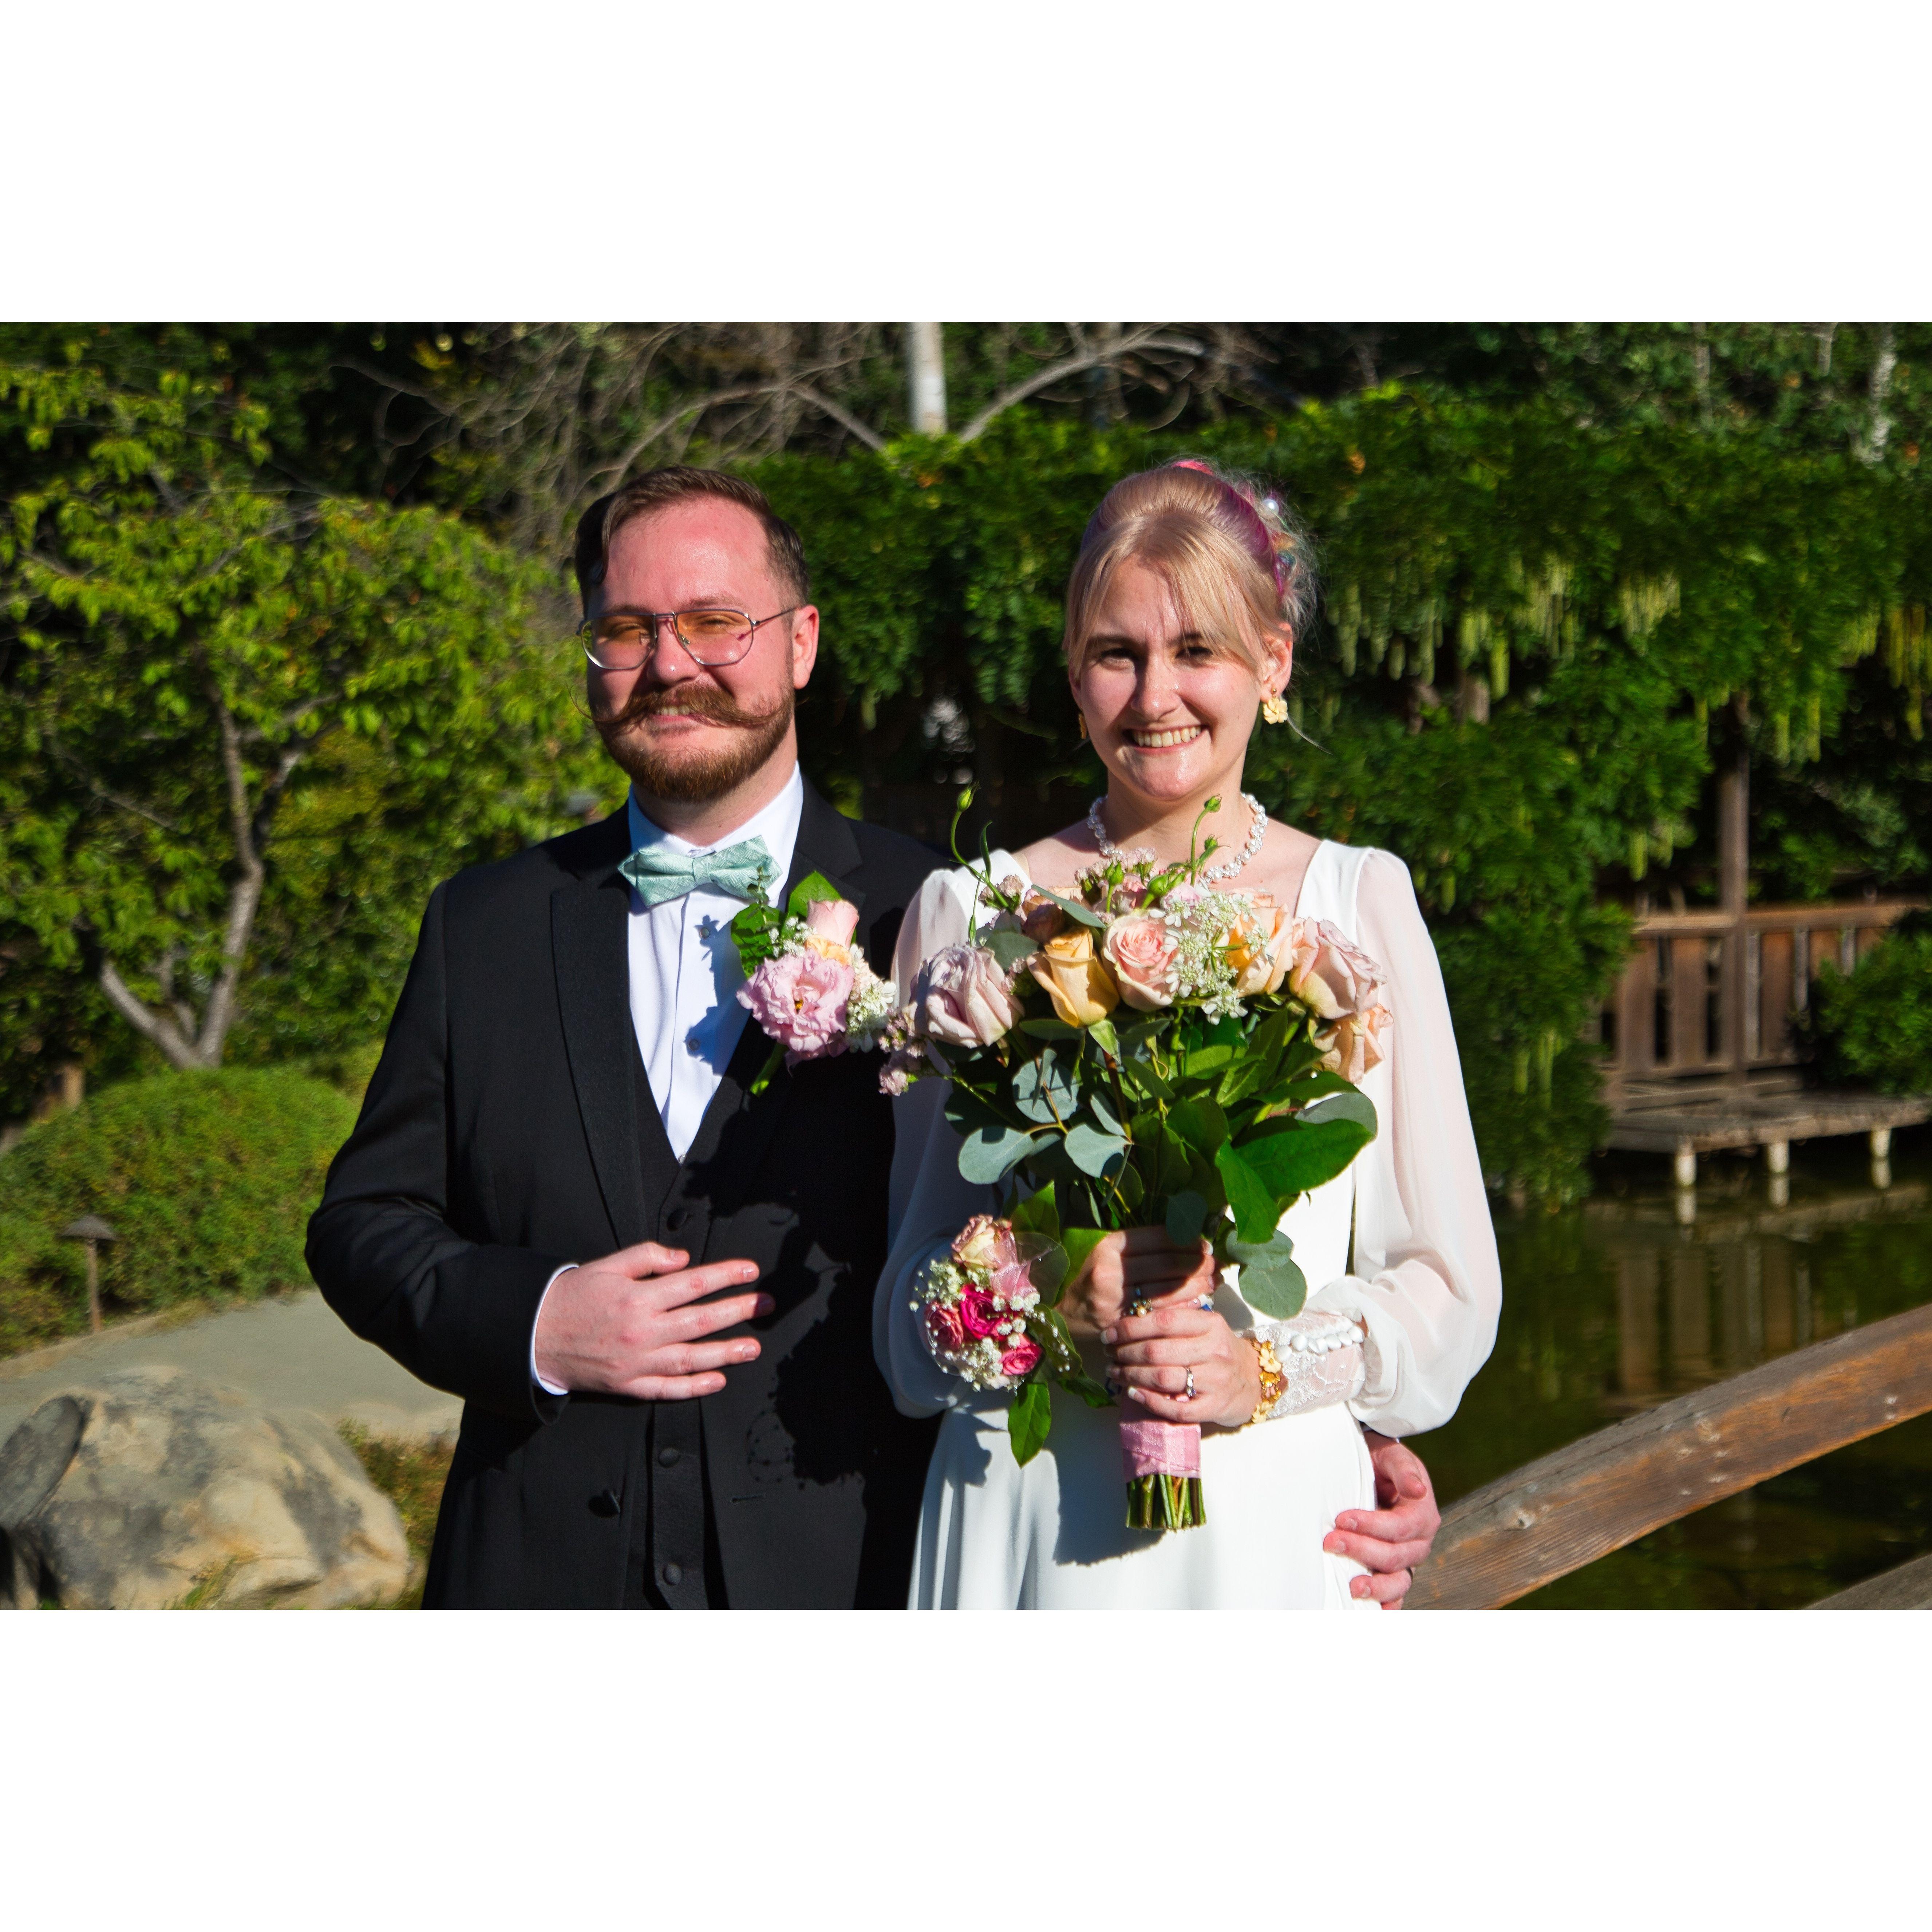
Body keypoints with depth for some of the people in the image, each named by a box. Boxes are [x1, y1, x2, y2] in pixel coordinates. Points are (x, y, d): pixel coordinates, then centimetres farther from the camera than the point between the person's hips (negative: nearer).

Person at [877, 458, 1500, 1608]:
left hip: (1278, 1518, 0)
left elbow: (1448, 1283, 4)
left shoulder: (1358, 901, 4)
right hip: (1027, 1516, 0)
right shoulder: (971, 914, 4)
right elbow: (915, 1289, 7)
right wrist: (1045, 1293, -12)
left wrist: (1270, 1364, -12)